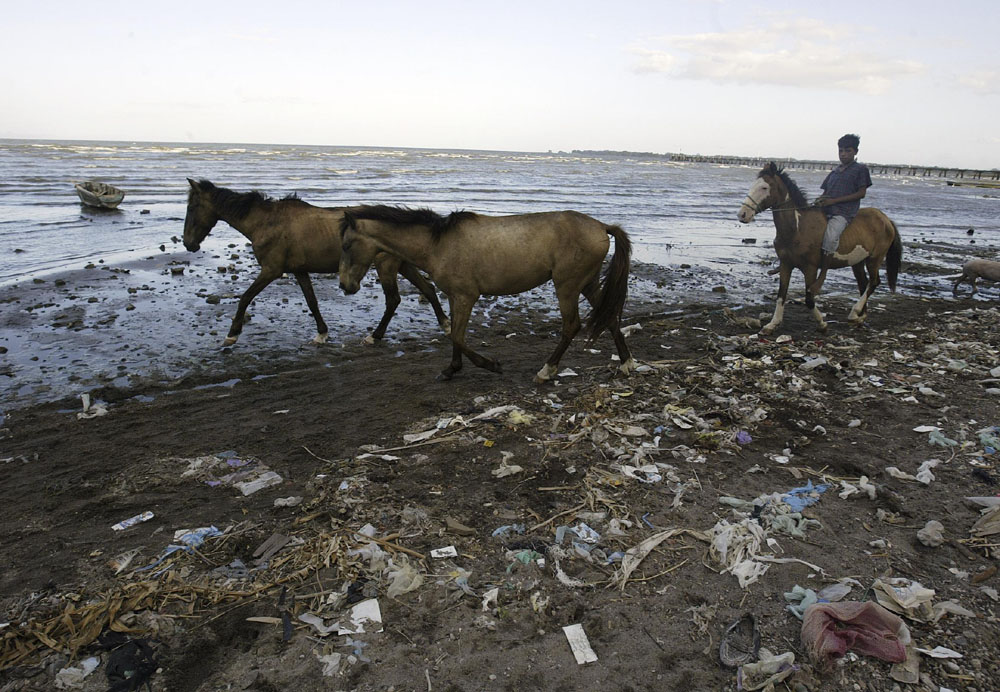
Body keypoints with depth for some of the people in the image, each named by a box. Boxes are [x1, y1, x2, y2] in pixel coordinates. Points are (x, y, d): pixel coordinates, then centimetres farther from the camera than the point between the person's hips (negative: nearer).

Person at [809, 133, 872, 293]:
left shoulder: (860, 169, 5)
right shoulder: (835, 171, 22)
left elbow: (861, 193, -3)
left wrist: (834, 200, -11)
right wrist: (819, 200, -5)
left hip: (844, 212, -7)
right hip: (825, 211, 7)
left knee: (830, 236, -33)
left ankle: (822, 275, -24)